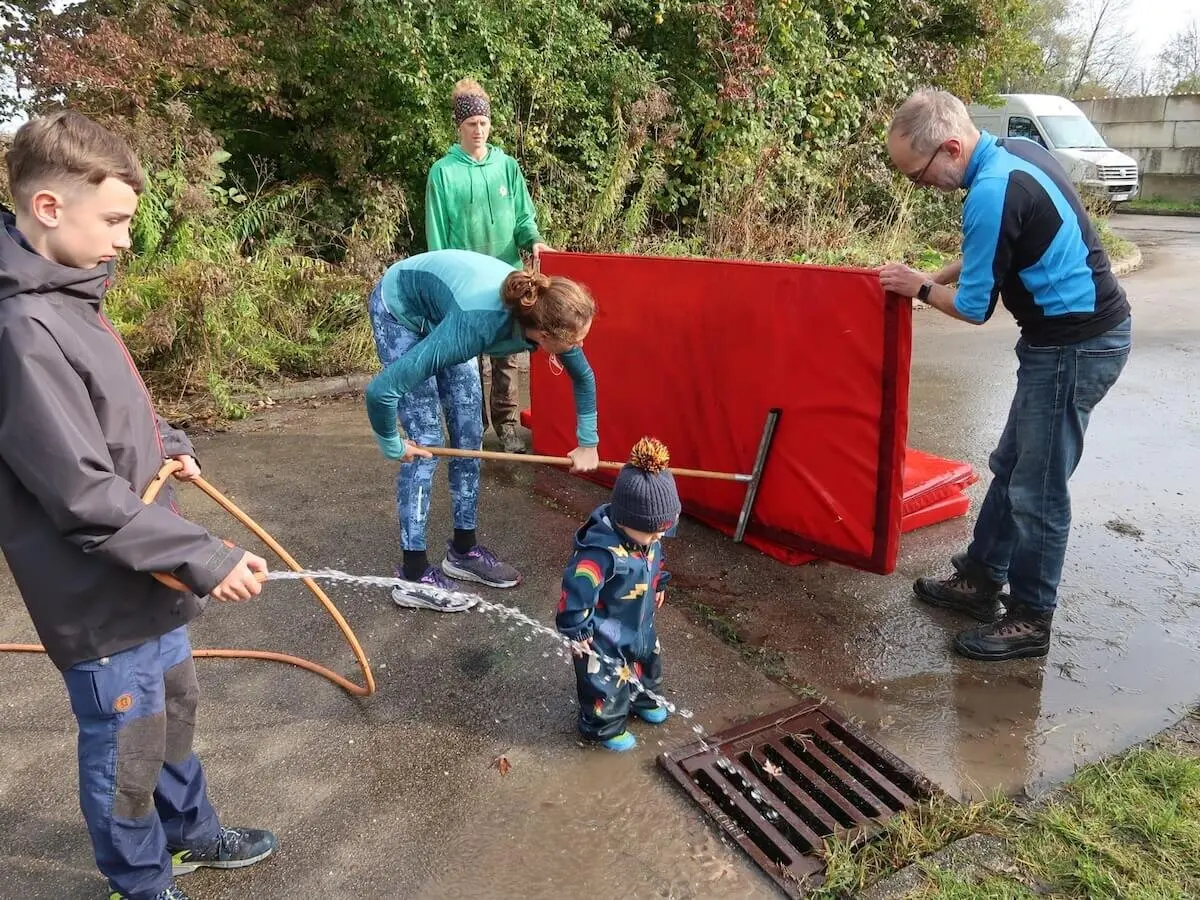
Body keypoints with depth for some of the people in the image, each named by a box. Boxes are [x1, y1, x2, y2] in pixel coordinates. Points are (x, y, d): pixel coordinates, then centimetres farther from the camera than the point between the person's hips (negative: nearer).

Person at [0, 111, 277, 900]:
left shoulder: (69, 295, 3)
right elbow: (86, 498, -27)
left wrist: (167, 444, 4)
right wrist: (205, 558, -24)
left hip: (144, 577, 9)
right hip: (103, 598, -9)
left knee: (174, 710, 26)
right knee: (128, 751, 12)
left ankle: (191, 833, 49)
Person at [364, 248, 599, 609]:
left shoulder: (549, 316, -25)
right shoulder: (478, 323, -43)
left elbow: (584, 377, -2)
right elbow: (380, 390, -40)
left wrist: (588, 444, 1)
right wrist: (392, 445, -23)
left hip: (440, 313, 6)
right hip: (400, 308, -6)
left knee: (469, 433, 4)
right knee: (426, 438, -10)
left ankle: (463, 550, 18)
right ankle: (413, 575, -2)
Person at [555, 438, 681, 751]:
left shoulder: (647, 535, -14)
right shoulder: (601, 552, -41)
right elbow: (576, 590, -37)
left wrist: (659, 586, 21)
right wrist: (578, 631, -26)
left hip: (640, 627, 8)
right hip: (605, 638, -8)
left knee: (648, 665, 31)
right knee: (608, 685, 13)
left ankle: (642, 701, 61)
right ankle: (604, 728, 41)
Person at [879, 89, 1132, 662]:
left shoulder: (992, 192, -24)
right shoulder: (1014, 151, 6)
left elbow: (975, 308, -16)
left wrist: (921, 288, 0)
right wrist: (942, 273, 13)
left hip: (1076, 344, -10)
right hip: (1078, 330, 10)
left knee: (1037, 488, 0)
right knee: (1010, 466, 17)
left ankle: (1029, 621, 15)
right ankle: (981, 580, 31)